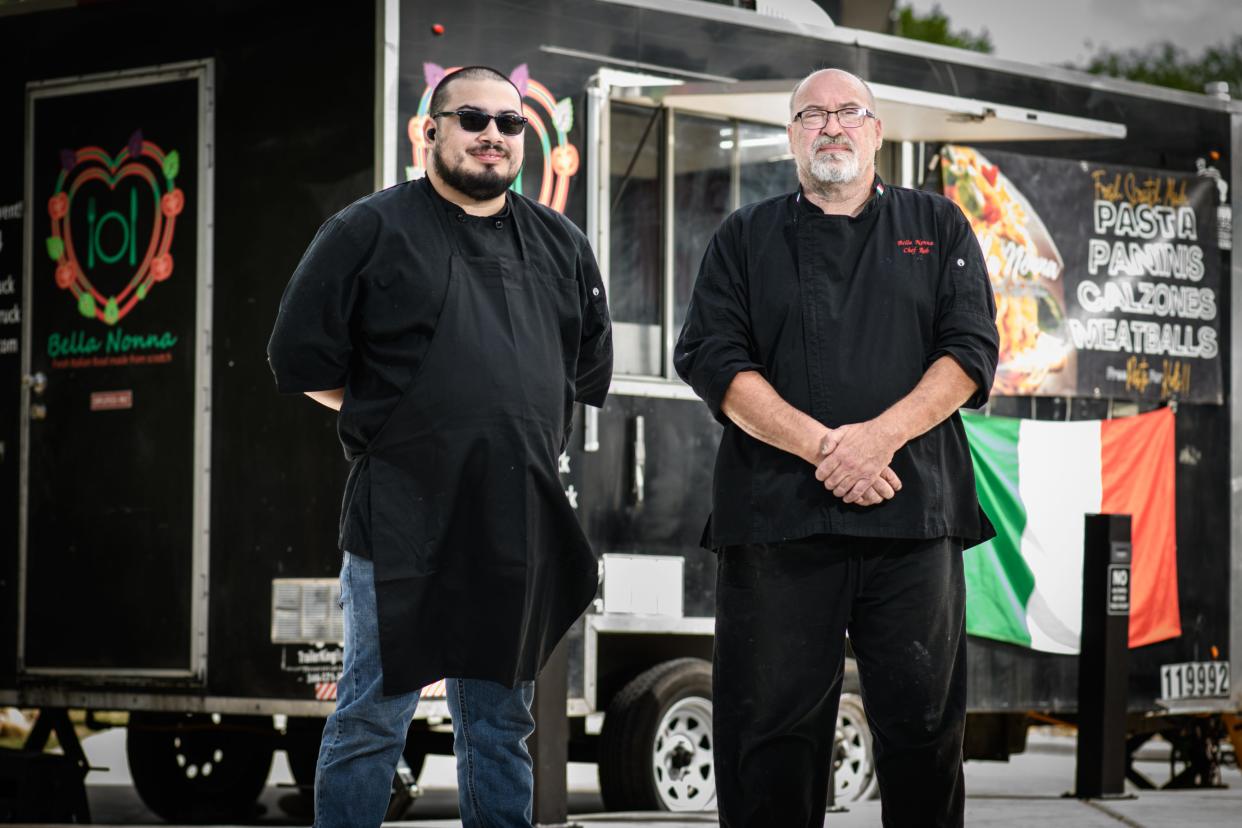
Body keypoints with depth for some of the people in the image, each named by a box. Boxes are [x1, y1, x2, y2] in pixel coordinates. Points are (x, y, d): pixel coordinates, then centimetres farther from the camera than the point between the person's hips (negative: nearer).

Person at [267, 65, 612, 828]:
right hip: (402, 525, -5)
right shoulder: (371, 230, -2)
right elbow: (301, 360, -3)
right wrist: (392, 420, 0)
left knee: (501, 721, 12)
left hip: (518, 528, 5)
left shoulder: (560, 245, 13)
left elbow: (592, 369, 23)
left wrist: (522, 426, 14)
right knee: (375, 715, -2)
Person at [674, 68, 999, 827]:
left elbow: (972, 349, 4)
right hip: (779, 513, 0)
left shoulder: (937, 227, 15)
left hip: (913, 510, 0)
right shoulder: (747, 238, 13)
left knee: (924, 722, 0)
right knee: (774, 723, 0)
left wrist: (879, 436, -12)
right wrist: (821, 446, -12)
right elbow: (713, 359, 1)